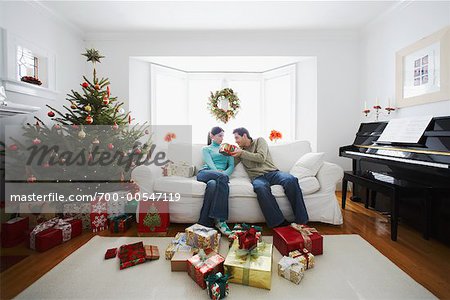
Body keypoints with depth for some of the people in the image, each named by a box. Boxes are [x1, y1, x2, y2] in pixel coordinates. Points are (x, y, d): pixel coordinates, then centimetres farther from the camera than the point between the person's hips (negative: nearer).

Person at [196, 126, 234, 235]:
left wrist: (224, 174, -9)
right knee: (222, 177, -37)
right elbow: (209, 163, 1)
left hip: (220, 176, 2)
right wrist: (221, 175, -19)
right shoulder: (206, 149, 22)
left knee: (213, 184, -38)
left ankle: (205, 223, -36)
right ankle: (220, 220, -38)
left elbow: (231, 166, 15)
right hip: (205, 173, -1)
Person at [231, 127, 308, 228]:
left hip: (273, 172, 0)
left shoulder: (259, 141, 13)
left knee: (291, 180, -32)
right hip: (258, 177, 1)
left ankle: (301, 221, -26)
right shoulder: (240, 150, 22)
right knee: (260, 187, -37)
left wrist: (242, 153, -5)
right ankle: (279, 223, -30)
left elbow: (261, 157, -5)